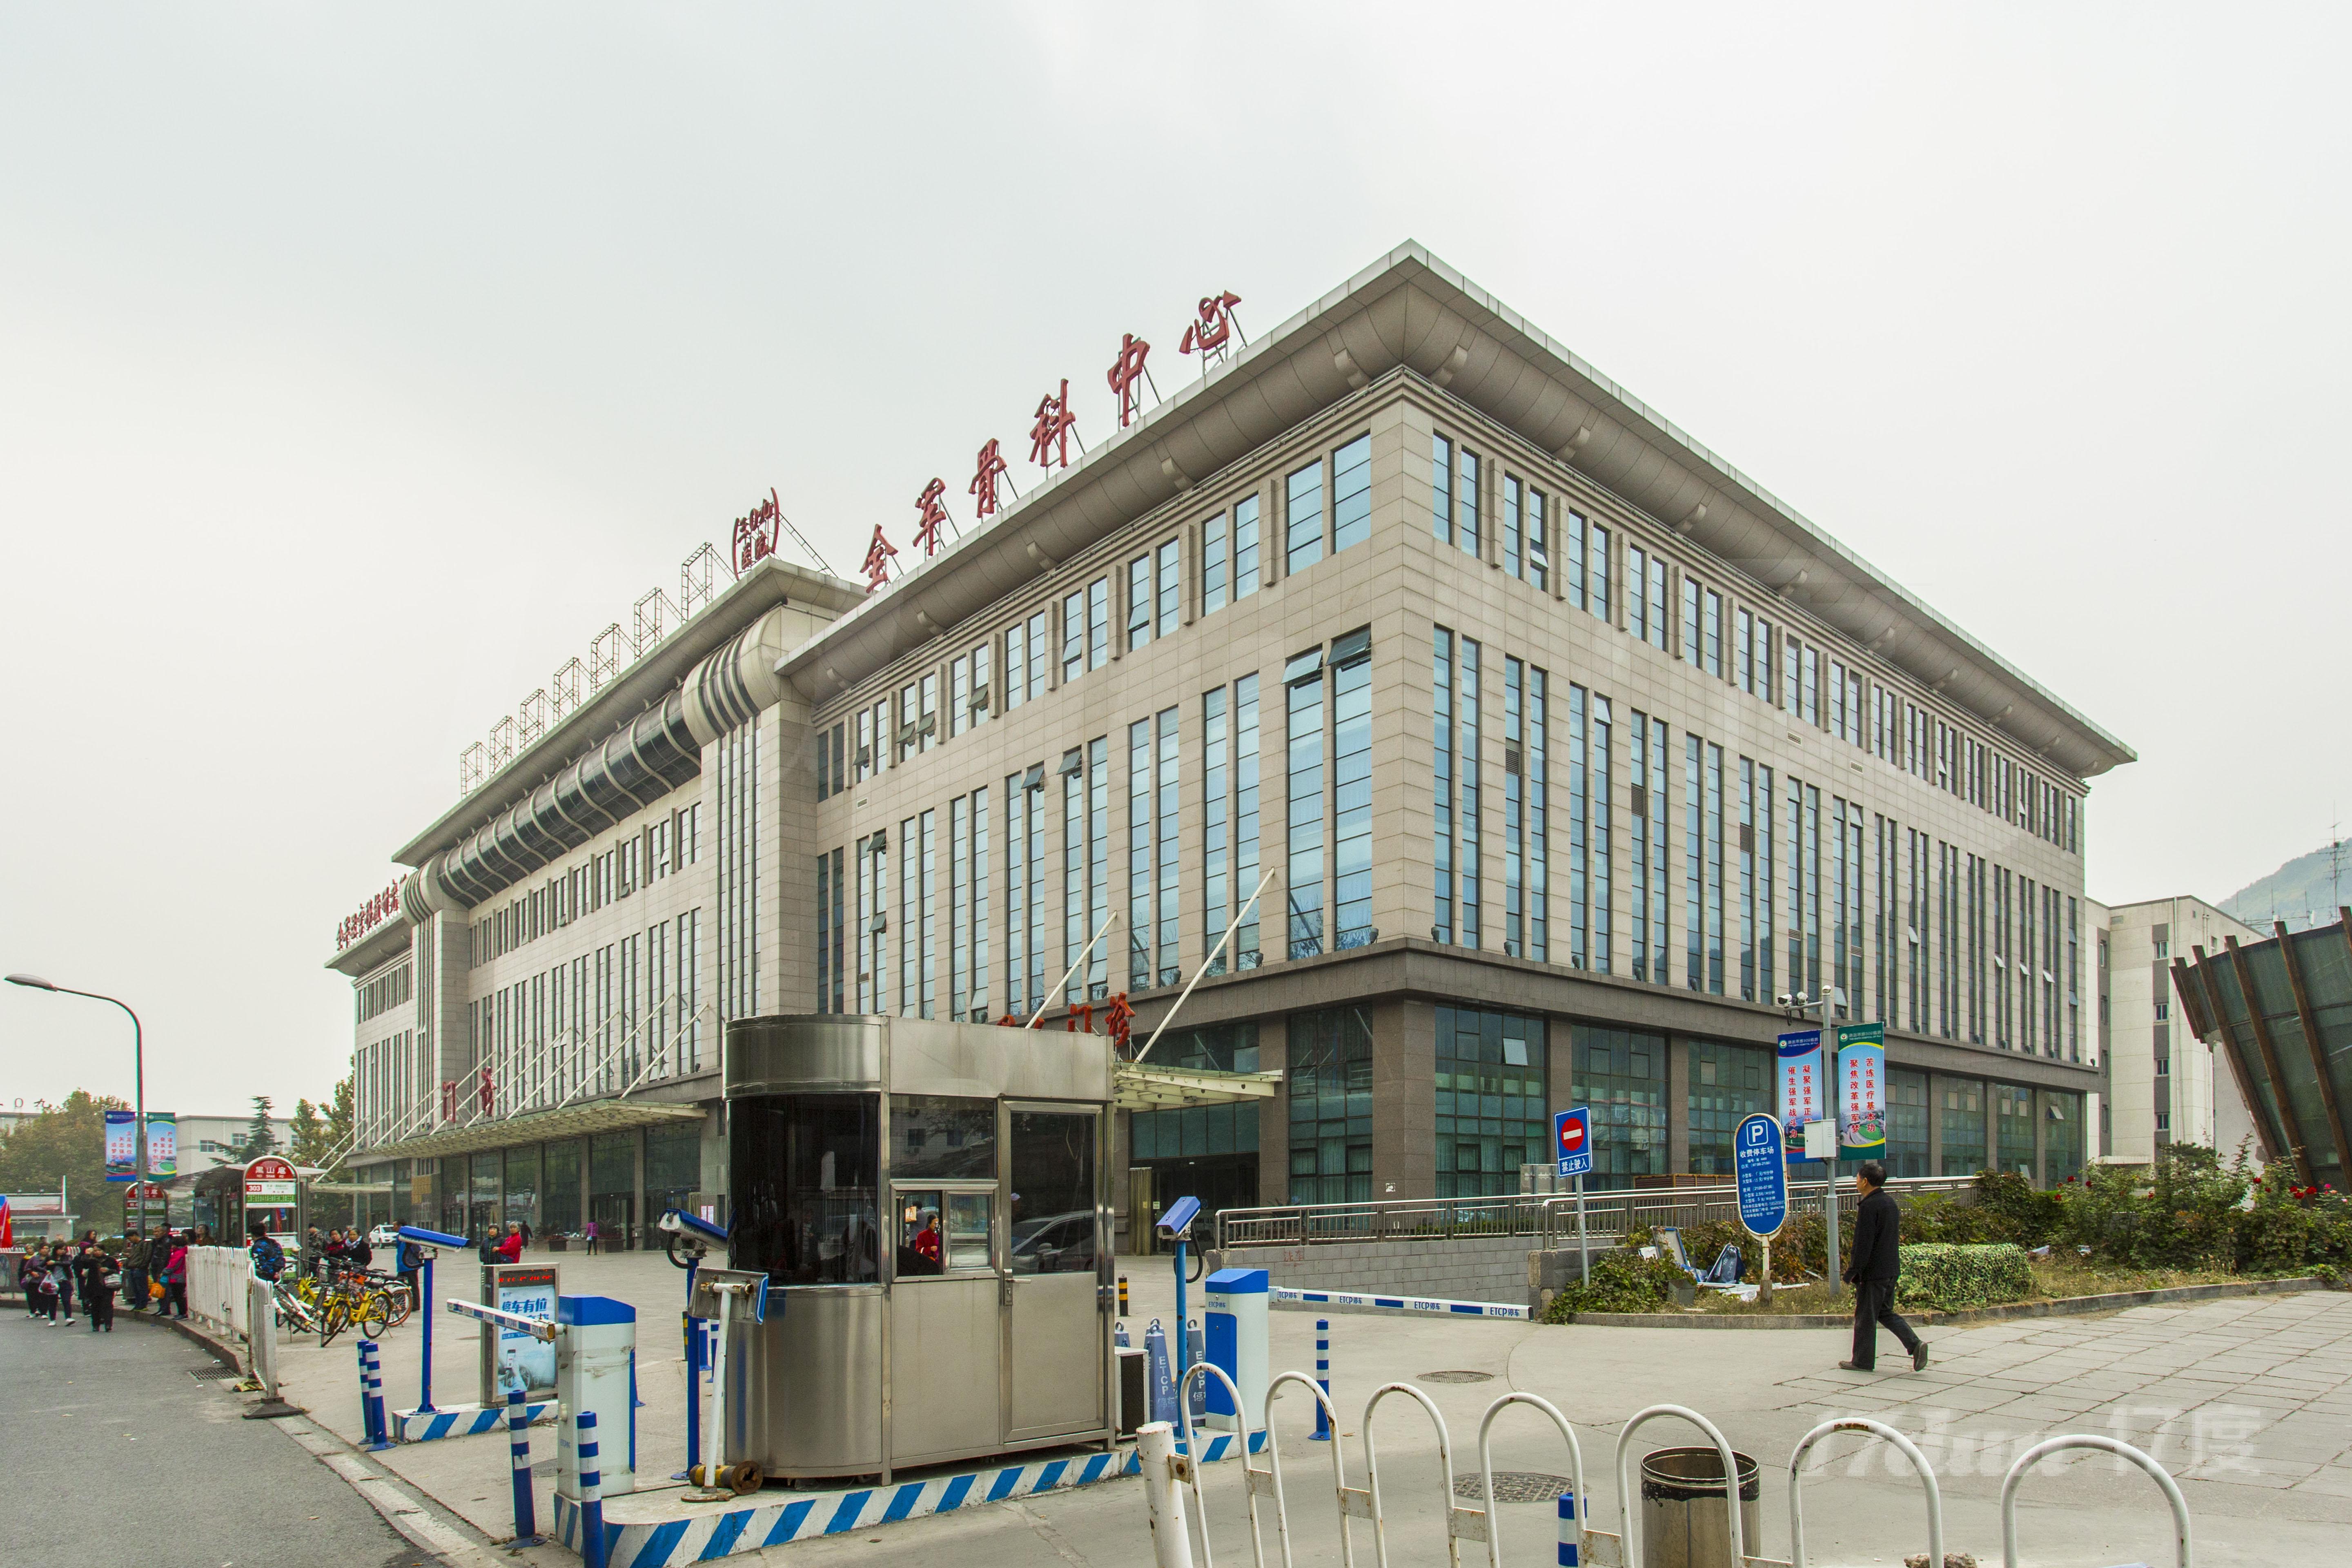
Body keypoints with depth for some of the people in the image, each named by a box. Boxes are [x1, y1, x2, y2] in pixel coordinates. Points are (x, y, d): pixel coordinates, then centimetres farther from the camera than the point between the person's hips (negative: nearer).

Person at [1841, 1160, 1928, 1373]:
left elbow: (1863, 1244, -21)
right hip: (1891, 1269, 9)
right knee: (1885, 1312, 18)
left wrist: (1853, 1272, -14)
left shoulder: (1869, 1206, -19)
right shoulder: (1890, 1203, 10)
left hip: (1873, 1272, -9)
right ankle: (1915, 1344, 2)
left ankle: (1863, 1361, 10)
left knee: (1865, 1317, 2)